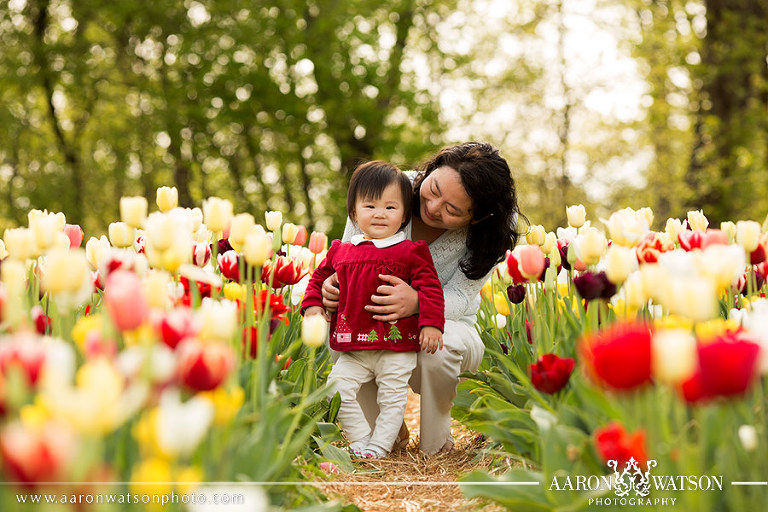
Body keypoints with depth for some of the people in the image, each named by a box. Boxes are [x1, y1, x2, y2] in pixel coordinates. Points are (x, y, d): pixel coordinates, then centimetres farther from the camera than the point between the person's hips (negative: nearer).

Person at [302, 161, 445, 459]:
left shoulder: (411, 252, -2)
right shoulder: (341, 251, 10)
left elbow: (429, 286, -6)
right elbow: (319, 276, 22)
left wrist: (431, 323, -17)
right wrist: (312, 304, 5)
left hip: (397, 347, -3)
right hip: (353, 351, 4)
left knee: (392, 397, -2)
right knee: (337, 387, -5)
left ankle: (379, 445, 12)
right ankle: (360, 439, 8)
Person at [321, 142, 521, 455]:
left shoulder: (494, 229, -20)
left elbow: (458, 297, -22)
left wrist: (416, 302, -47)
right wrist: (332, 284, -34)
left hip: (447, 327, -2)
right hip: (377, 334, 2)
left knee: (439, 344, -39)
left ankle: (435, 443, -6)